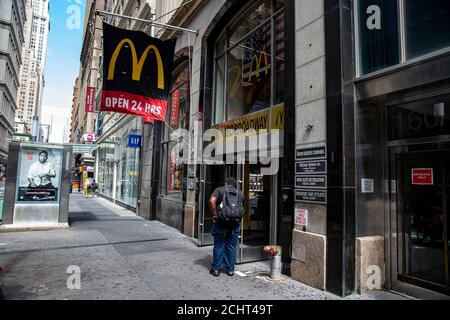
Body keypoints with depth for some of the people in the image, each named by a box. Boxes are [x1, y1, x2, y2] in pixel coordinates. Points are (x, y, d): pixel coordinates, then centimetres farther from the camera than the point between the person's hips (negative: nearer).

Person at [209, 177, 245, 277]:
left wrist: (214, 215, -6)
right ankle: (230, 269, 22)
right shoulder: (239, 193, 13)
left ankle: (216, 269, 18)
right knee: (231, 246, 14)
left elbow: (212, 201, -11)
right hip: (235, 223, 2)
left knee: (219, 245, 10)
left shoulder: (219, 190, 4)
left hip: (221, 222, -2)